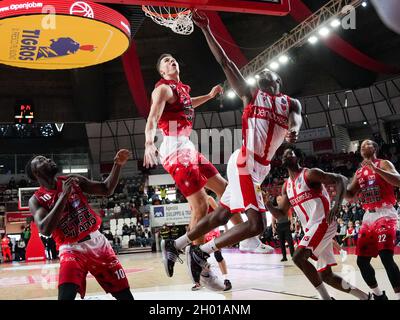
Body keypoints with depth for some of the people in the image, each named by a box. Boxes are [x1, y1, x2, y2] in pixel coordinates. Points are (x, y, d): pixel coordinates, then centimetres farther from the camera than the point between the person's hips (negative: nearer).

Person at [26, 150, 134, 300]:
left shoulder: (73, 180, 3)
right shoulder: (36, 200, -6)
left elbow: (107, 190, 5)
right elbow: (45, 230, -23)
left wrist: (117, 165, -10)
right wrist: (64, 195, -25)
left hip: (98, 242, 3)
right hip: (72, 250, -3)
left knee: (125, 294, 6)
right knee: (66, 296, -25)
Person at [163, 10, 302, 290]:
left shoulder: (291, 103, 18)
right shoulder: (251, 95, 8)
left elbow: (295, 119, -4)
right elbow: (226, 63, 4)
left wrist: (294, 129, -28)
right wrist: (206, 30, -1)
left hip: (258, 167, 5)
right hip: (245, 163, -5)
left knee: (221, 216, 10)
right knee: (257, 223, -15)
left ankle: (176, 246, 23)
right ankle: (201, 254, -8)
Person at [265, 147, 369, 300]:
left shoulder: (310, 174, -7)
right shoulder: (286, 186, 15)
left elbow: (341, 180, -12)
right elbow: (281, 213, 18)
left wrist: (337, 206, -26)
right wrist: (268, 205, -4)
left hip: (323, 223, -9)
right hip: (310, 229, 9)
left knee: (298, 257, -23)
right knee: (325, 275, 9)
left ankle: (326, 298, -10)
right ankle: (365, 297, 25)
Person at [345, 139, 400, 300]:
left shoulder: (383, 163, 1)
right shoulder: (359, 172, 18)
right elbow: (350, 196, 20)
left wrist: (375, 169, -22)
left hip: (385, 214, -6)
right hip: (368, 216, 7)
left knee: (386, 256, -24)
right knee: (362, 260, 5)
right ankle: (378, 294, 24)